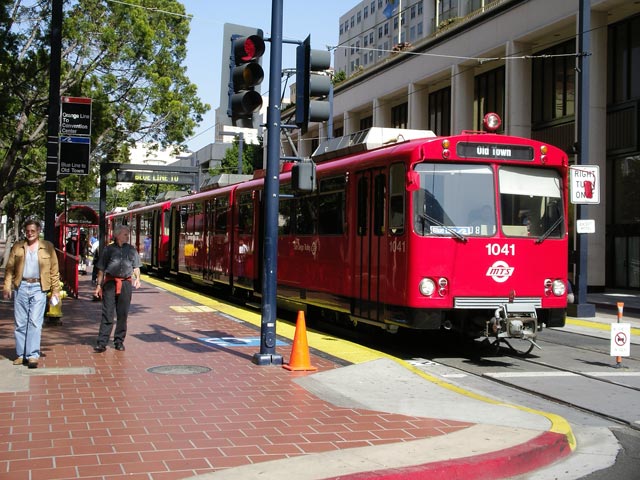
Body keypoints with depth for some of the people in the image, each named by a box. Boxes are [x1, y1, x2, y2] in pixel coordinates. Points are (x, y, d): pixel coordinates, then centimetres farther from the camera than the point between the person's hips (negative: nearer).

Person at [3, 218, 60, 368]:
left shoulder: (48, 247, 6)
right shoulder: (17, 247, 10)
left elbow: (54, 270, 5)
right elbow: (9, 268, 8)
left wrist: (55, 290, 0)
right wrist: (7, 287, -2)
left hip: (39, 288, -2)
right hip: (21, 287, 2)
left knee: (35, 322, -7)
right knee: (20, 323, 6)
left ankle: (33, 355, -7)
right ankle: (21, 355, 14)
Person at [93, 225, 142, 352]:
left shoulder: (131, 250, 13)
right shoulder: (108, 249, 6)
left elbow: (136, 266, 16)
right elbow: (101, 269, 6)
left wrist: (137, 278, -2)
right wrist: (99, 285, 1)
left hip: (126, 283, 2)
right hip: (110, 282, -2)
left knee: (123, 314, 6)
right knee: (107, 313, -6)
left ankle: (119, 341, 17)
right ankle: (102, 342, -5)